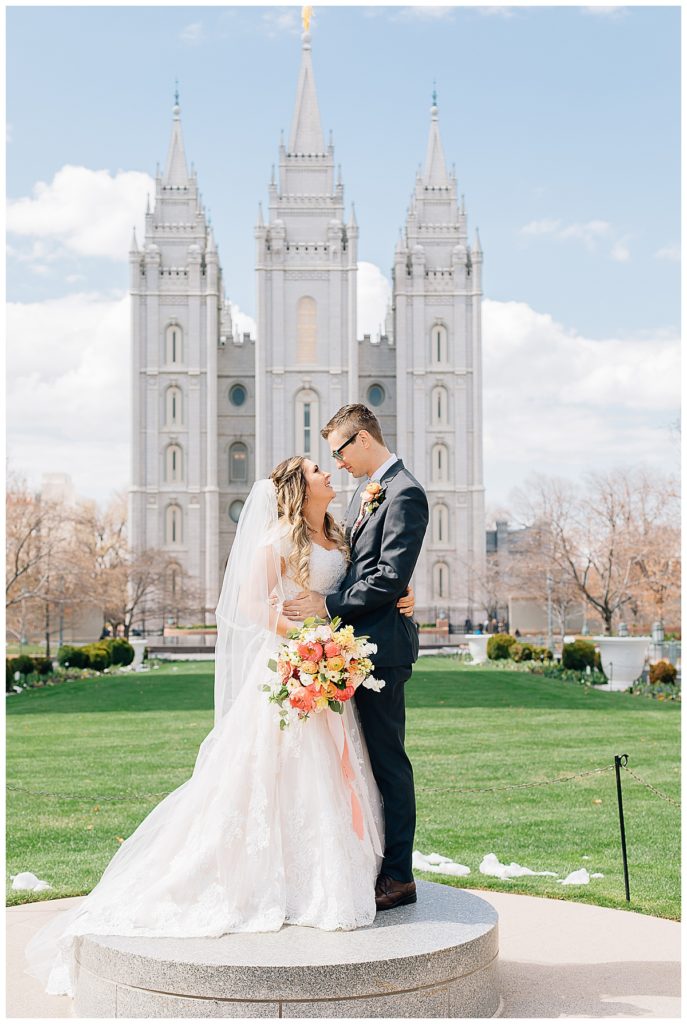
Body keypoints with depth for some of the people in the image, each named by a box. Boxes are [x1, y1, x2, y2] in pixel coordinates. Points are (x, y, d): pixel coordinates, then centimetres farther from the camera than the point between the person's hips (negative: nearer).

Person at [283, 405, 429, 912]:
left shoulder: (405, 494, -13)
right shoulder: (367, 491, 17)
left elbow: (390, 578, -20)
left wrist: (328, 604, -16)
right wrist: (318, 596, 5)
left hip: (382, 647, -10)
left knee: (388, 760, -2)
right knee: (364, 759, 14)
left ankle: (398, 876, 6)